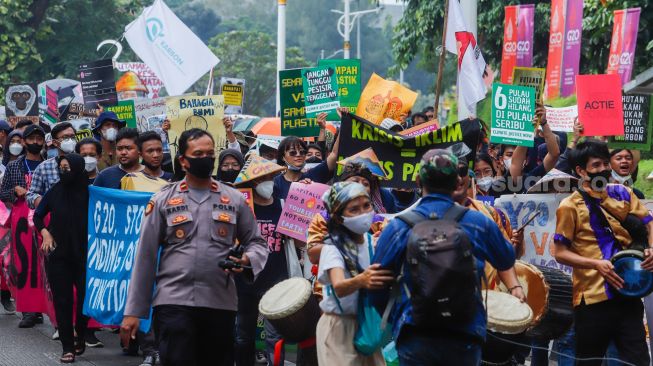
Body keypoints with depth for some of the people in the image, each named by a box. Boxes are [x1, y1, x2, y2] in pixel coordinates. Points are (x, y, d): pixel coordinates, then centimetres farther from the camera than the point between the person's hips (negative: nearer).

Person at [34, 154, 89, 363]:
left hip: (84, 254, -1)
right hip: (58, 254, 2)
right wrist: (45, 233, 0)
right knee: (62, 300, 0)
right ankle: (68, 347, 6)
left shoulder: (89, 192, -7)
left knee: (85, 298, 0)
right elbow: (38, 216, 15)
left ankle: (80, 336, 27)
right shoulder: (55, 192, 0)